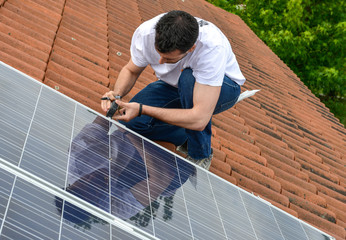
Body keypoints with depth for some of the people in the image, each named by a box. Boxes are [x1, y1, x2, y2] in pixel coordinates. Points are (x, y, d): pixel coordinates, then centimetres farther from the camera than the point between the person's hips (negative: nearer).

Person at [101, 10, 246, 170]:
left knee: (188, 79, -39)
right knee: (128, 122, -16)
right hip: (173, 85, 4)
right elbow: (131, 70, -4)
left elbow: (199, 119, -43)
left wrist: (142, 109, -39)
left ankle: (200, 154, -16)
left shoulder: (213, 48, -41)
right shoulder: (145, 33, -27)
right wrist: (117, 94, -26)